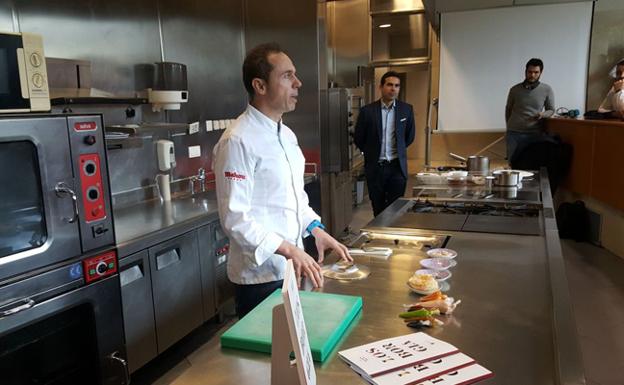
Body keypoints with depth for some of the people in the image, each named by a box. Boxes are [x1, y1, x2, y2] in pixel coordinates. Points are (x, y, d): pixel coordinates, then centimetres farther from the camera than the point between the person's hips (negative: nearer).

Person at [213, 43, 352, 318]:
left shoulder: (286, 135, 8)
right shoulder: (238, 141, -20)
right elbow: (235, 218, -22)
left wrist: (315, 230, 6)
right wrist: (289, 249, -25)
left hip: (292, 266, 8)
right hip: (260, 275, -8)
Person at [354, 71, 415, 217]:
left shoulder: (406, 110, 0)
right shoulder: (367, 111, -5)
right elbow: (358, 138, 7)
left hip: (397, 166, 0)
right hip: (375, 166, 0)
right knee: (378, 209, 9)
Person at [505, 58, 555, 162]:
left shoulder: (547, 90, 2)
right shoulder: (515, 90, 4)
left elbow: (551, 110, 10)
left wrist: (543, 114, -11)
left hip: (535, 134, 0)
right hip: (514, 133, 0)